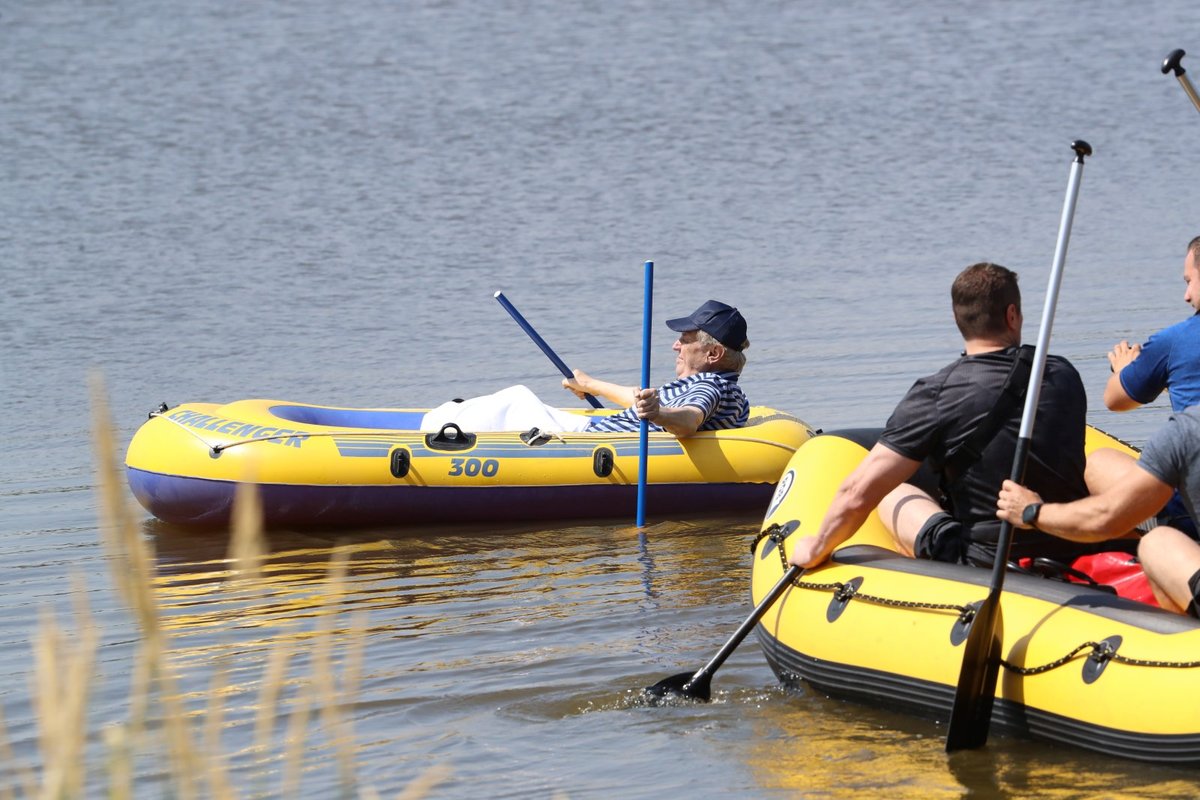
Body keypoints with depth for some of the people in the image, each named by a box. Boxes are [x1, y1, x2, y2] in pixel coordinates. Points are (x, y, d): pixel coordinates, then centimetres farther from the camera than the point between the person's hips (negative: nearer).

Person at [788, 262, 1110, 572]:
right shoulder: (1064, 376, -1)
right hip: (1073, 554, 4)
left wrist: (818, 547, 3)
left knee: (894, 494, 19)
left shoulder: (936, 394, -12)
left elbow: (858, 492, -14)